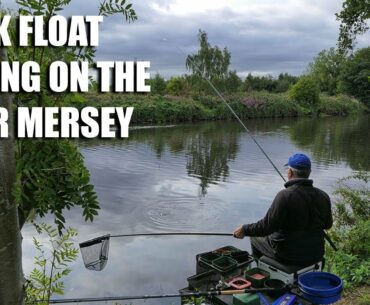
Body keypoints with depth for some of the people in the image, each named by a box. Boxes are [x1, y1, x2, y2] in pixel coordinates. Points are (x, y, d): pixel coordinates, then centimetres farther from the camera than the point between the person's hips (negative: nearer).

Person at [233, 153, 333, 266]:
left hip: (289, 256, -5)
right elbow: (328, 225, 9)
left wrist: (244, 230, -10)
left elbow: (267, 226, -24)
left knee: (255, 239, 19)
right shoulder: (323, 196, -6)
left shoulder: (285, 195, -24)